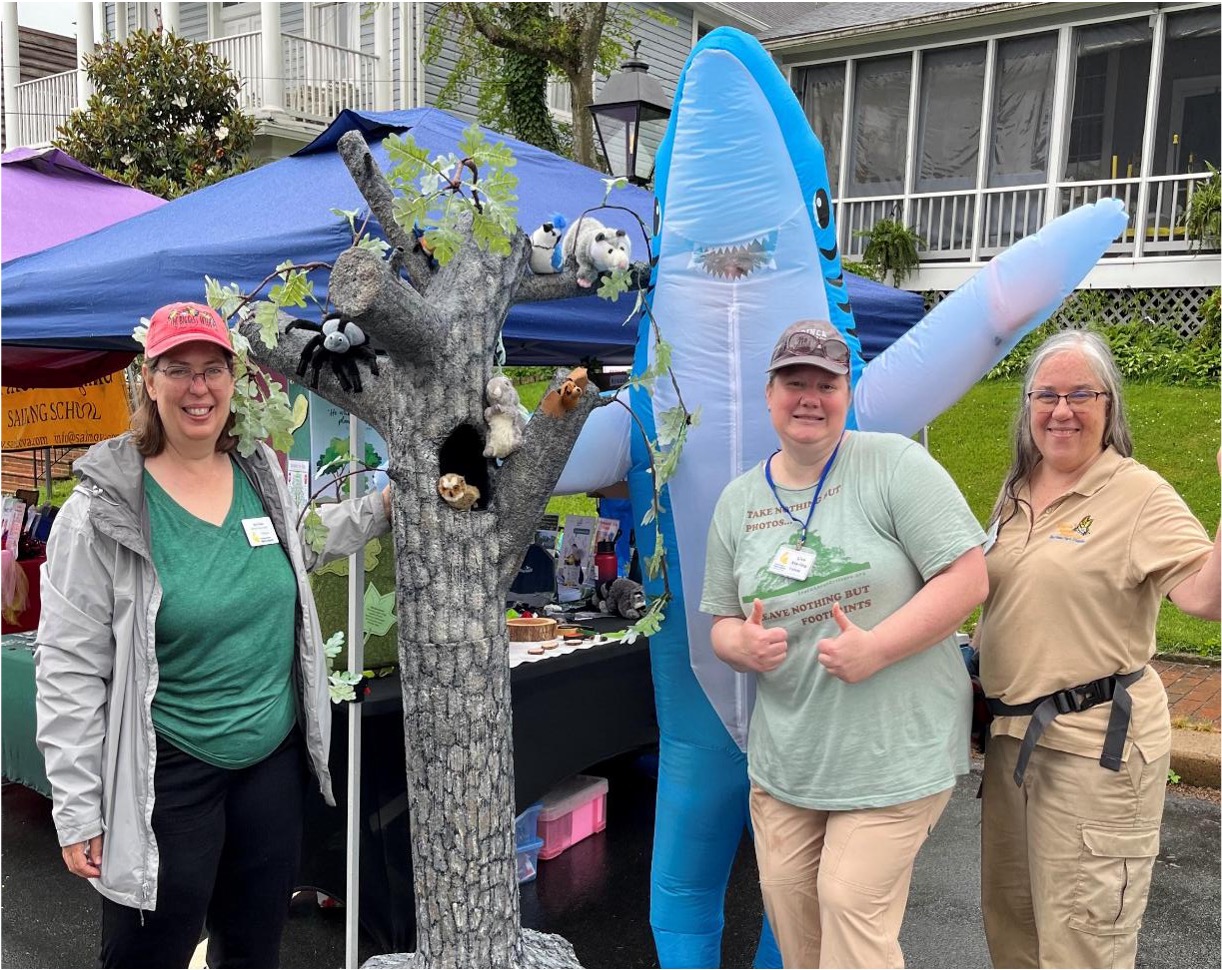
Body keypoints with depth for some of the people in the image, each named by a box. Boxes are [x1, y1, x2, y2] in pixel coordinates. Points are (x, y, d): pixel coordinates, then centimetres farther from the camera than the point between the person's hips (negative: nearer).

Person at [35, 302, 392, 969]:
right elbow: (69, 670, -12)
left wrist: (379, 510, 13)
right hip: (167, 773, -5)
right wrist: (78, 814, -12)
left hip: (274, 757, 5)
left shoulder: (261, 475, 3)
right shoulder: (104, 510, -13)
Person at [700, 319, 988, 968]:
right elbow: (722, 622, 13)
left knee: (853, 907, -2)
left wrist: (873, 650, -22)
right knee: (786, 902, 13)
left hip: (895, 745, -5)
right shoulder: (737, 501, 6)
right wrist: (744, 644, -12)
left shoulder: (895, 464, -9)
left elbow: (968, 578, -13)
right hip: (785, 754, 5)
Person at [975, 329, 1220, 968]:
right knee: (1008, 918, 21)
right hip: (1012, 729, 7)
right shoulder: (1015, 493, 9)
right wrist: (975, 669, 16)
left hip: (1096, 740, -7)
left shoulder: (1140, 494, -12)